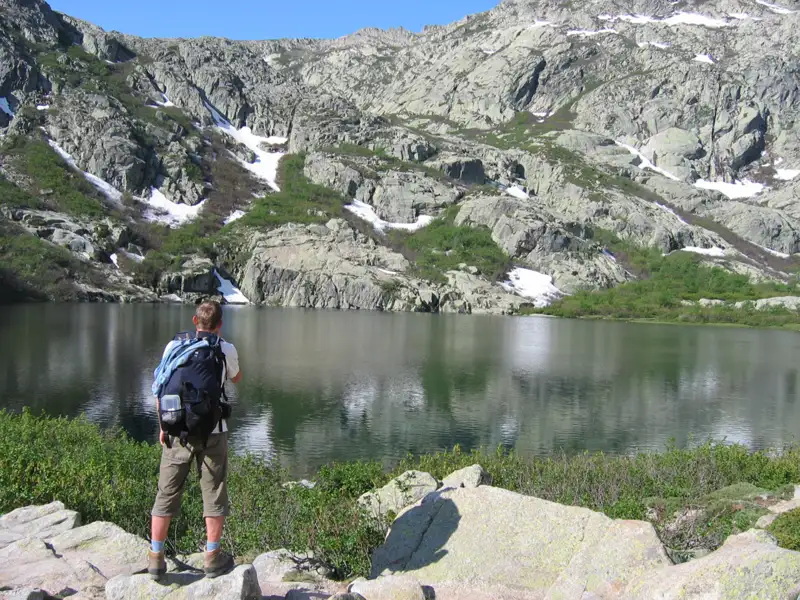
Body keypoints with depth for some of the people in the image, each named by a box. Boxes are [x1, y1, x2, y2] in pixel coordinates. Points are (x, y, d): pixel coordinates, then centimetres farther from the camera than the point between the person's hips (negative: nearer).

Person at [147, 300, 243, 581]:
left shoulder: (174, 346, -1)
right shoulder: (226, 350, -4)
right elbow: (236, 378, 17)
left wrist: (163, 426, 13)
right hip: (212, 432, -2)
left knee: (167, 493, 10)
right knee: (214, 494, 9)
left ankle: (156, 558, 15)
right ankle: (212, 558, 14)